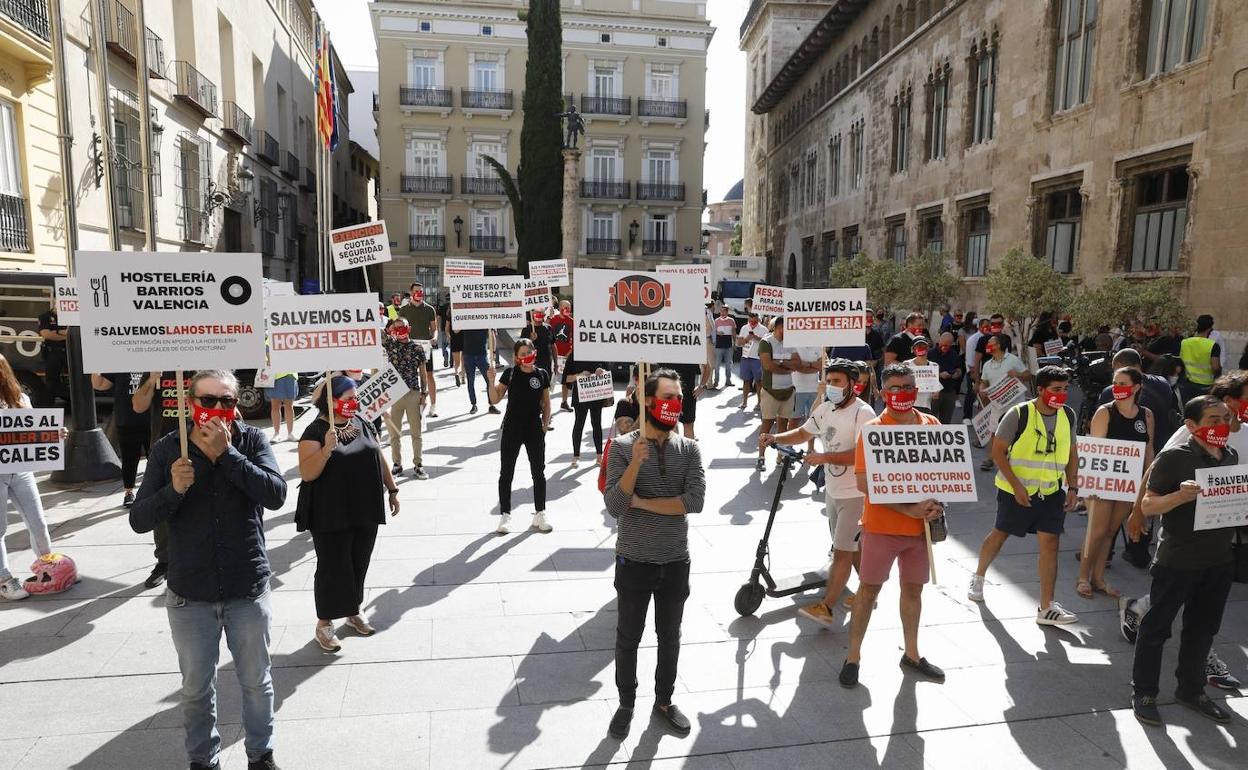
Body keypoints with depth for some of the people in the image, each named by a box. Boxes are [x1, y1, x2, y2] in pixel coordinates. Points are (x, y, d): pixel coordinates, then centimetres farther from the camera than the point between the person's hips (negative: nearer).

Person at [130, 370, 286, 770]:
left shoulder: (252, 440, -8)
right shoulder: (167, 449, -5)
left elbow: (276, 495, -22)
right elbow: (139, 520, -6)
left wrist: (226, 453, -26)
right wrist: (174, 489, -24)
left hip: (248, 590, -1)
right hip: (189, 595, 1)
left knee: (256, 682, 16)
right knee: (196, 689, 17)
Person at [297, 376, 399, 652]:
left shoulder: (364, 424, 6)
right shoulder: (315, 431, -12)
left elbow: (379, 459, 15)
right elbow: (306, 474, -19)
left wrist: (392, 489, 15)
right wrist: (327, 449, -33)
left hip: (365, 512, 6)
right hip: (331, 516, -5)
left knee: (359, 563, 15)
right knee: (332, 567, 2)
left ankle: (354, 612, 34)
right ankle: (324, 623, 17)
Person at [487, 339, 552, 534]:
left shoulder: (542, 374, 0)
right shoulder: (510, 373, -4)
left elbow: (546, 403, 8)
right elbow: (495, 399, -4)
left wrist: (545, 424, 0)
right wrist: (491, 381, -19)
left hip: (535, 429, 1)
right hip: (512, 429, -1)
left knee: (539, 472, 9)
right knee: (506, 473, 4)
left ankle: (540, 514, 22)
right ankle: (505, 515, 16)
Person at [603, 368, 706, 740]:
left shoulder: (689, 449, -4)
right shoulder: (622, 447, -11)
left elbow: (695, 501, -18)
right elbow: (614, 507, -18)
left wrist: (642, 502, -17)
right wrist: (635, 463, -30)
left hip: (675, 562, 2)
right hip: (634, 562, -2)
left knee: (670, 637, 19)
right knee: (628, 638, 14)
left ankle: (664, 701, 40)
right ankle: (626, 705, 35)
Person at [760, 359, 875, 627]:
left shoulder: (863, 412, -18)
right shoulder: (826, 408, 5)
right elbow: (803, 433, 17)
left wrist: (825, 457, -30)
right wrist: (776, 438, 1)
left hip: (855, 493, -8)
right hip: (833, 490, 8)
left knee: (842, 551, -6)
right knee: (852, 546, 20)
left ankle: (826, 607, -4)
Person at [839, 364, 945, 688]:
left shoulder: (931, 424, 4)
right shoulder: (873, 429, -12)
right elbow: (864, 483, -17)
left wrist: (938, 503, -4)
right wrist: (908, 509, -21)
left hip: (921, 525, 5)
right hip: (882, 525, -5)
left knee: (913, 588, 16)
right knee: (869, 589, 4)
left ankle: (912, 655, 33)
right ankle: (853, 657, 16)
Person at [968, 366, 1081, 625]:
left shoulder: (1068, 415, 0)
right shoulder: (1018, 414, -16)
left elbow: (1071, 452, 11)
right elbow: (998, 451, -13)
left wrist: (1073, 487, 3)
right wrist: (1016, 485, -19)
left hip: (1052, 491, 4)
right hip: (1016, 490, -4)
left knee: (1050, 542, -2)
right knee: (1000, 534, 12)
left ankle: (1046, 608, 4)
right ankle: (978, 577, 37)